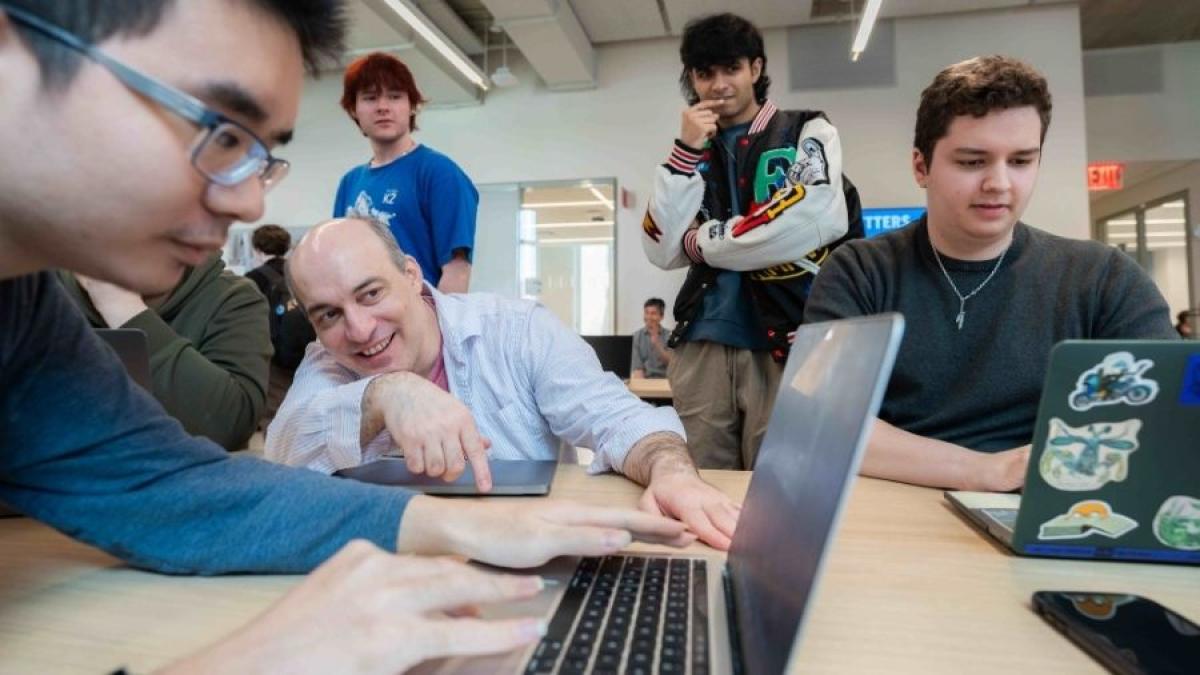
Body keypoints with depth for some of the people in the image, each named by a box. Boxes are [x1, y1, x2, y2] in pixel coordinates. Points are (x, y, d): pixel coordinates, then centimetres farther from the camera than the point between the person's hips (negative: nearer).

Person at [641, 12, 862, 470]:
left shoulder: (808, 132, 7)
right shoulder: (695, 151, 17)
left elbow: (819, 221, -13)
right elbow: (662, 251, 4)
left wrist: (703, 242, -5)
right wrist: (687, 152, -2)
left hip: (788, 343, -3)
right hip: (702, 346, 4)